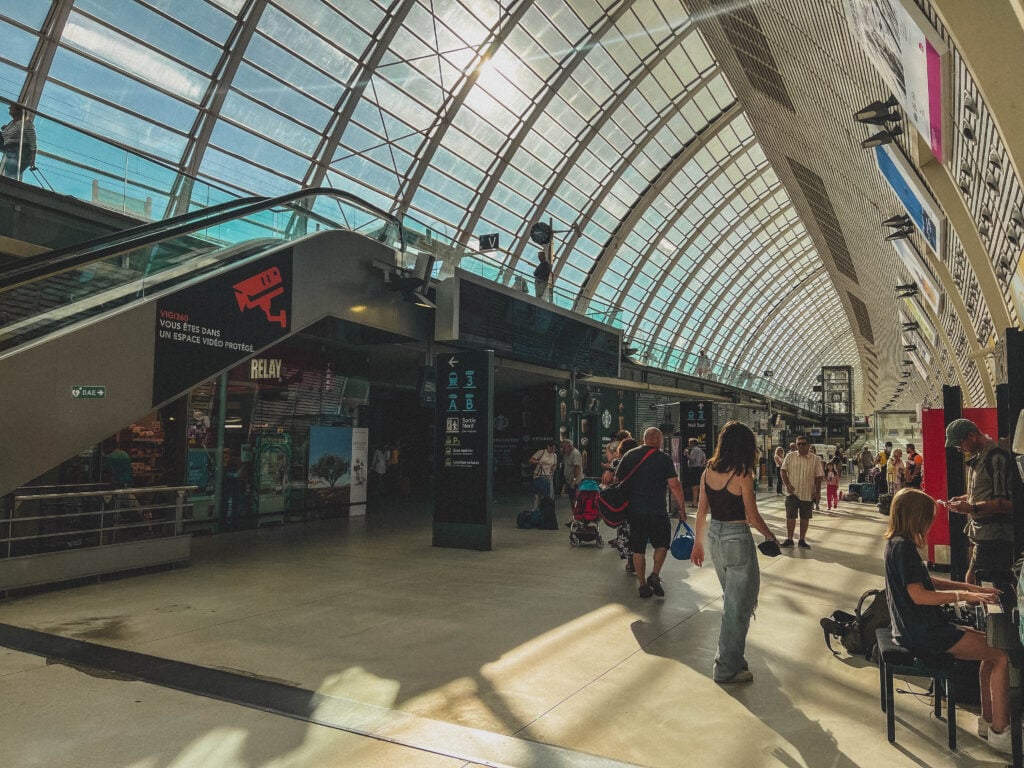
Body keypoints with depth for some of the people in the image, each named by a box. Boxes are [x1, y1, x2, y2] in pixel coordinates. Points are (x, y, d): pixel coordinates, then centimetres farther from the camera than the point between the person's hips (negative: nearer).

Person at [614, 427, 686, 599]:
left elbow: (617, 481, 7)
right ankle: (655, 575, 0)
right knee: (662, 543, 16)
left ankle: (643, 585, 13)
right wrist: (682, 509, -2)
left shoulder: (628, 456, 5)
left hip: (633, 511, 3)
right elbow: (674, 485, -9)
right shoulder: (664, 459, -5)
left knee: (638, 549, 10)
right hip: (657, 511, -3)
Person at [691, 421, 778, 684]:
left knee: (731, 598, 24)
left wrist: (698, 543, 14)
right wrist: (769, 535, 5)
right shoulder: (742, 475, -16)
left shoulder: (708, 471, 1)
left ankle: (732, 655, 40)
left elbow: (701, 511, 5)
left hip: (714, 535, 7)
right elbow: (752, 516, -13)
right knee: (739, 604, 6)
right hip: (737, 538, -7)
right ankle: (727, 668, 13)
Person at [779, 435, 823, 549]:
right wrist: (787, 484, -10)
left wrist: (817, 492, -3)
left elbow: (818, 477, 2)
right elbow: (784, 471, 2)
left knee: (805, 517, 9)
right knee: (790, 516, -2)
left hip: (808, 493, 1)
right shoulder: (790, 456, 1)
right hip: (792, 492, -1)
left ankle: (802, 540, 21)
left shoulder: (815, 459, 0)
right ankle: (789, 539, 8)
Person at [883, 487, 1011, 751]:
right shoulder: (903, 546, -20)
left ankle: (988, 720, 19)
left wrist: (970, 587, 14)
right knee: (1001, 656, -7)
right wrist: (963, 595, -18)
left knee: (992, 644, 14)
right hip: (922, 633, -10)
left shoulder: (898, 543, 11)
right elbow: (919, 595, -24)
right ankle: (999, 732, 1)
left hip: (921, 627, 10)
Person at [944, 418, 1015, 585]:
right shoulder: (977, 458, 13)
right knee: (972, 580, 13)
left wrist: (972, 508, -23)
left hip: (994, 538, -9)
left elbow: (1007, 503, -21)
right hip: (983, 534, 9)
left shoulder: (997, 457, -16)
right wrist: (962, 498, 8)